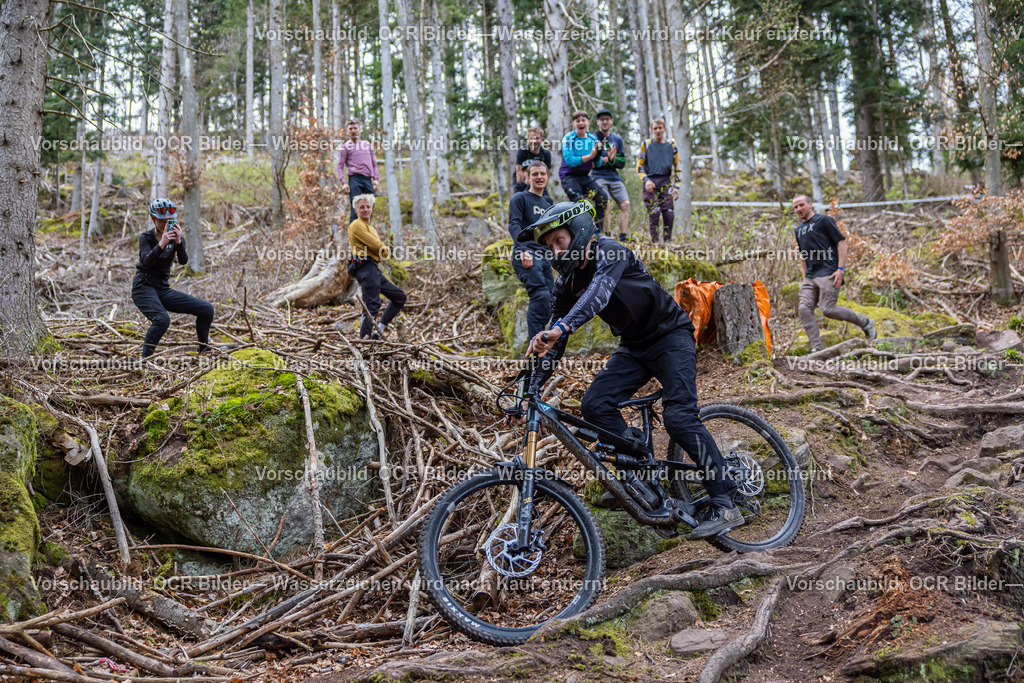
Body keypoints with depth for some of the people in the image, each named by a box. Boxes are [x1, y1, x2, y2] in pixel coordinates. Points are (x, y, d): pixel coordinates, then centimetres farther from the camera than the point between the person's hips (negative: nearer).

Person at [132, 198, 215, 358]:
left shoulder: (177, 236, 5)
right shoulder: (146, 237, -5)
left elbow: (183, 261, -13)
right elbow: (147, 261, -24)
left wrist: (179, 242, -31)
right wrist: (161, 244, -39)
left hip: (163, 289, 5)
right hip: (144, 287, -5)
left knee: (207, 309, -6)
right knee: (162, 319, -34)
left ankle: (205, 351, 7)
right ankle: (145, 361, -21)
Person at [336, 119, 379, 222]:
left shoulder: (367, 144, 21)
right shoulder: (345, 146, 9)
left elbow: (374, 163, 22)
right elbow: (340, 167, 3)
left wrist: (375, 179, 7)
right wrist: (344, 183, -11)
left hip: (368, 179, 4)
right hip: (355, 179, -4)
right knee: (355, 209, -13)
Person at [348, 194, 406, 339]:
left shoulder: (369, 227, 29)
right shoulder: (357, 225, -4)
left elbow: (380, 249, 22)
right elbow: (376, 245, -12)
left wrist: (381, 248, 1)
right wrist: (384, 248, 7)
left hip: (373, 269, 10)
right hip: (366, 268, -10)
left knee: (400, 297, 11)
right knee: (372, 305, -18)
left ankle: (379, 330, 9)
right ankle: (364, 340, -18)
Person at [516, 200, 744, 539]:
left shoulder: (609, 252, -20)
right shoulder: (566, 284, 0)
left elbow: (599, 291, -41)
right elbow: (554, 344, 2)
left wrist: (561, 327, -55)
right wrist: (532, 389, -6)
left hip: (670, 336, -7)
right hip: (634, 347, 7)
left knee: (679, 416, -20)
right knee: (594, 405, -12)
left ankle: (725, 505, -11)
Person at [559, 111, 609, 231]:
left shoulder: (593, 139, 6)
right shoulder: (568, 138, -8)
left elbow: (597, 165, 4)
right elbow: (569, 160, -21)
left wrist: (598, 156, -19)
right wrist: (590, 156, -28)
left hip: (584, 176, 5)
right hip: (569, 175, -5)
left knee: (602, 197, -12)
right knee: (579, 201, -26)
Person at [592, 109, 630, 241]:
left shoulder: (617, 139, 16)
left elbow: (622, 163, 11)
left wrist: (612, 160, -11)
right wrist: (603, 160, -17)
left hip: (614, 177, 4)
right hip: (598, 177, -4)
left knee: (625, 204, -14)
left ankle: (623, 239, -11)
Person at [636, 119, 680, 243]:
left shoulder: (671, 145, 13)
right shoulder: (646, 144, 8)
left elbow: (677, 167, 15)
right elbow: (639, 164, 6)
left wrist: (676, 186, 6)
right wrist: (646, 180, -8)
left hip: (666, 182, 2)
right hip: (651, 182, -2)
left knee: (669, 213, -6)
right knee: (653, 213, -10)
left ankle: (668, 241, 3)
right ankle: (654, 241, -3)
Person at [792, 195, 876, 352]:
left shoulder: (823, 220, 0)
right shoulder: (798, 230, 21)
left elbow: (842, 243, -4)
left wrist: (841, 269, -13)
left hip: (828, 274, -7)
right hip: (810, 277, 7)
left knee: (828, 309, -15)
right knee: (804, 308, -10)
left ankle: (865, 323, 7)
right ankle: (817, 348, -9)